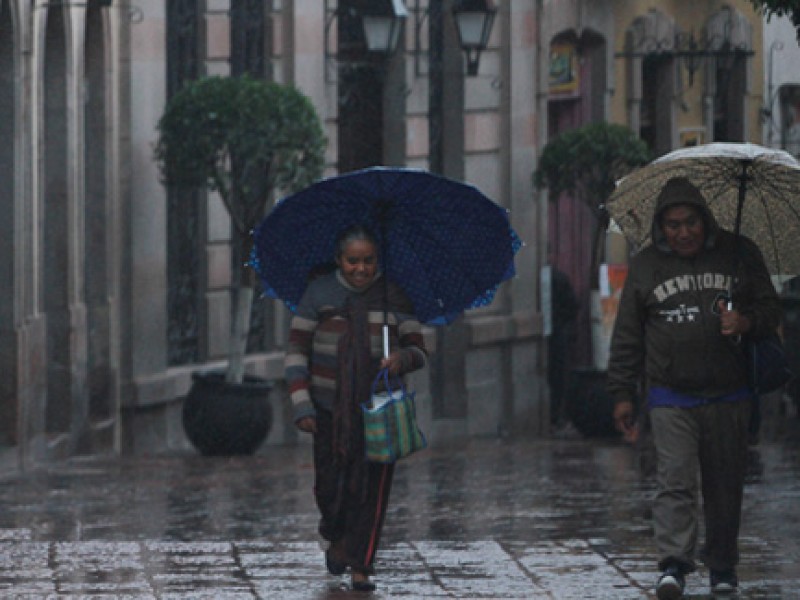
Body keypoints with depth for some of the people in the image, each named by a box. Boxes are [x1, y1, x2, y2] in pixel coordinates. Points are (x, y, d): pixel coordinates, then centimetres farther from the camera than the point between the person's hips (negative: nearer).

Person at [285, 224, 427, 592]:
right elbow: (296, 352, -2)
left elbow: (418, 351, -1)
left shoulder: (393, 297, -1)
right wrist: (301, 406, -11)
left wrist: (402, 359, -25)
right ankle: (337, 540, 36)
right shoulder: (319, 293, -2)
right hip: (331, 406, 0)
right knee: (330, 486, 5)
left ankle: (361, 568, 2)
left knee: (372, 487, -5)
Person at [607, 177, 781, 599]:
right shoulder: (645, 266, 6)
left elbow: (770, 308, 11)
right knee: (675, 480, -14)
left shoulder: (738, 255, 5)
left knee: (725, 487, 6)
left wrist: (746, 321, -12)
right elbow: (627, 337, 10)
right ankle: (674, 565, -19)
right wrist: (622, 394, 8)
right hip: (670, 398, -1)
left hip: (728, 397, 1)